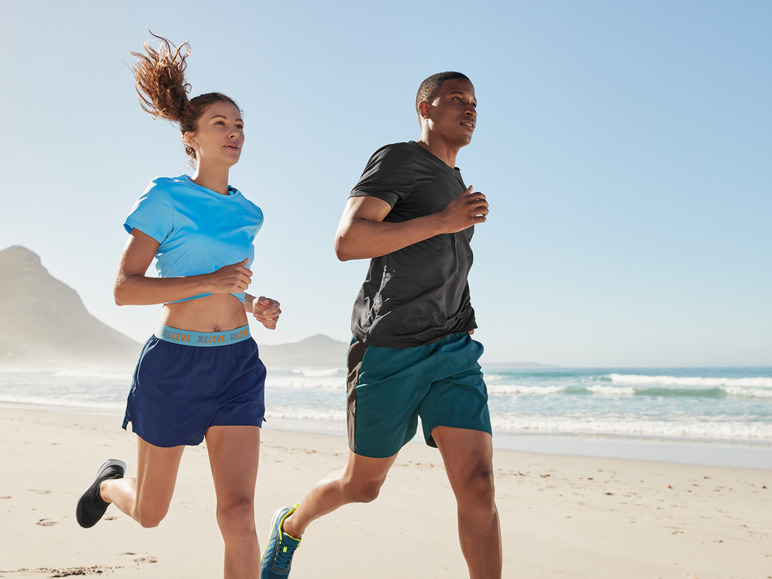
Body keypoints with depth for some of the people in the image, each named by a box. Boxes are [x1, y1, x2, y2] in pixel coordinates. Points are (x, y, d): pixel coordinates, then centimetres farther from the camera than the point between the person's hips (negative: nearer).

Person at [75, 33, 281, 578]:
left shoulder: (248, 213, 9)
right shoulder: (165, 199, -7)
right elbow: (124, 288, -13)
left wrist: (256, 306, 2)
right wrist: (210, 281, -24)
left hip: (237, 363, 3)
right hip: (175, 364, -3)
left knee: (237, 511, -10)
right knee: (150, 513, 15)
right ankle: (112, 482, 51)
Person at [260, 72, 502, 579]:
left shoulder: (455, 185, 22)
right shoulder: (398, 160, -4)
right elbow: (347, 241, -18)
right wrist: (443, 222, -19)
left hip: (454, 351, 6)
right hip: (388, 351, -6)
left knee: (478, 485, -11)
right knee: (363, 484, 11)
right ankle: (292, 523, 42)